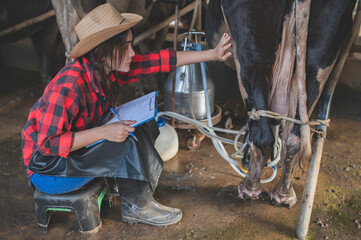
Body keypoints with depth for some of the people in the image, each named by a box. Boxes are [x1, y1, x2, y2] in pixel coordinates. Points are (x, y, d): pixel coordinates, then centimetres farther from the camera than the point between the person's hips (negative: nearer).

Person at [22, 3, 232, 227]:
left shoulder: (111, 68, -10)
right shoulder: (69, 86, -32)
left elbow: (159, 60, -8)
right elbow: (48, 143, -30)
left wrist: (212, 54, -7)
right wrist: (104, 131, -35)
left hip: (82, 147, 8)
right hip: (48, 167, -8)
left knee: (144, 125, -2)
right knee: (127, 146, -25)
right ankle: (137, 207, -1)